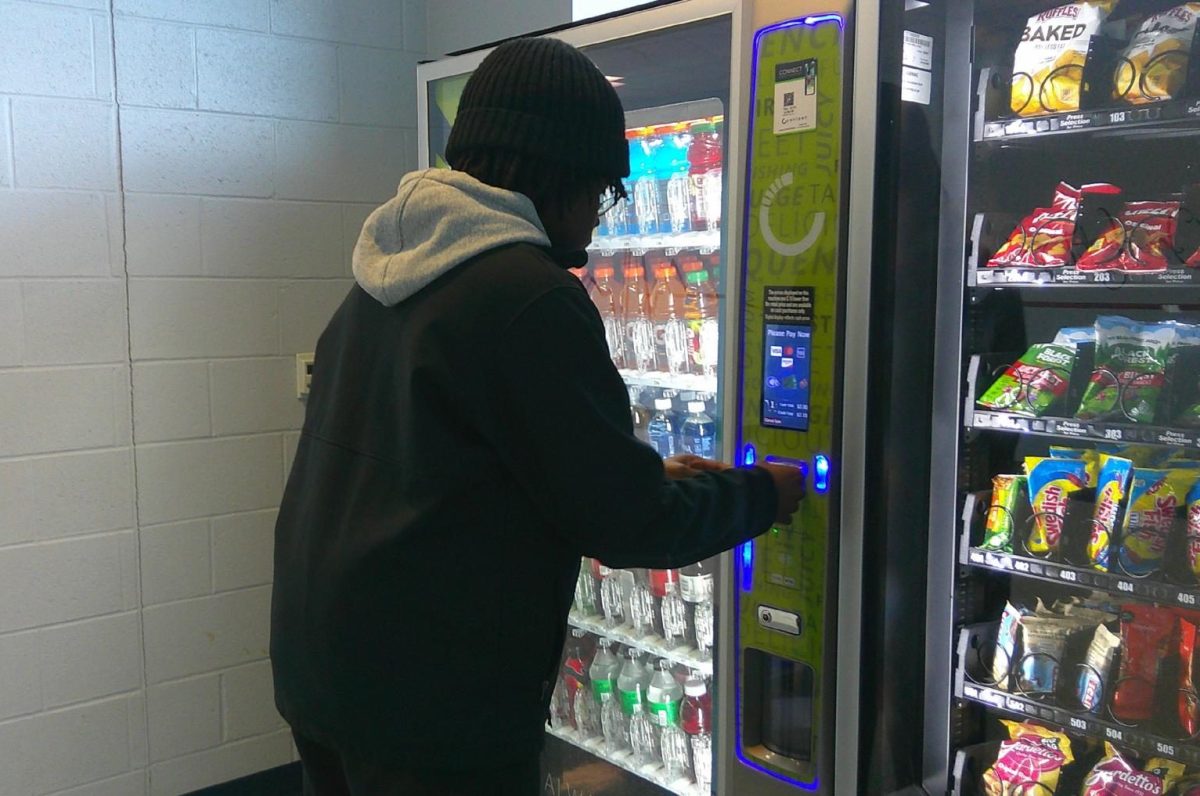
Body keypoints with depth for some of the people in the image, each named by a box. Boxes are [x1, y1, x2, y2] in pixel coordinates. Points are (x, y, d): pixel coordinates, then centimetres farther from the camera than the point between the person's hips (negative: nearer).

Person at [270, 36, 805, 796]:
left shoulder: (384, 276, 7)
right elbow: (626, 523, -16)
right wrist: (760, 494, 1)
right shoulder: (528, 293, -20)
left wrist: (645, 475, 16)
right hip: (433, 703, -8)